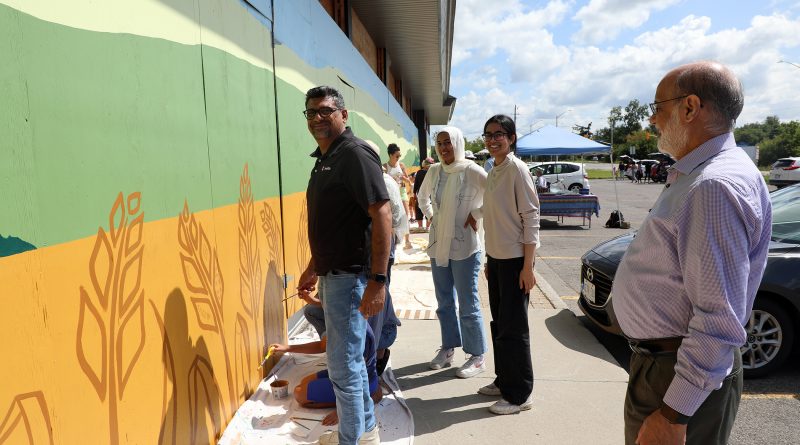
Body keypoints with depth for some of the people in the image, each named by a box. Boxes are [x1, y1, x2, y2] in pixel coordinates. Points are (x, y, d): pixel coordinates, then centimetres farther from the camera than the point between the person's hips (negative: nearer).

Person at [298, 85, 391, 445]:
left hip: (349, 276, -10)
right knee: (349, 358, 20)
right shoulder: (324, 158, 13)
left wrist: (378, 280, -26)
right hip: (331, 274, 10)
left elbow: (382, 215, -22)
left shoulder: (355, 153, -15)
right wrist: (313, 268, 22)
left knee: (343, 365, 1)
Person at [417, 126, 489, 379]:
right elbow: (423, 196, 23)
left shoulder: (471, 171, -11)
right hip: (438, 245, 6)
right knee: (444, 302, 16)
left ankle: (477, 357, 15)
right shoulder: (434, 171, 5)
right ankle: (448, 348, 32)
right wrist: (431, 216, 10)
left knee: (468, 304, 2)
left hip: (464, 246, -6)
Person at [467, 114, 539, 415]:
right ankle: (504, 380, 31)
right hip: (496, 257, 8)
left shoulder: (517, 169, -12)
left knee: (513, 327, 0)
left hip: (515, 259, -8)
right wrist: (490, 260, 17)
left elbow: (531, 218, -15)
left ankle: (519, 394, 13)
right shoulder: (493, 172, 12)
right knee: (499, 323, 16)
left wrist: (527, 266, -18)